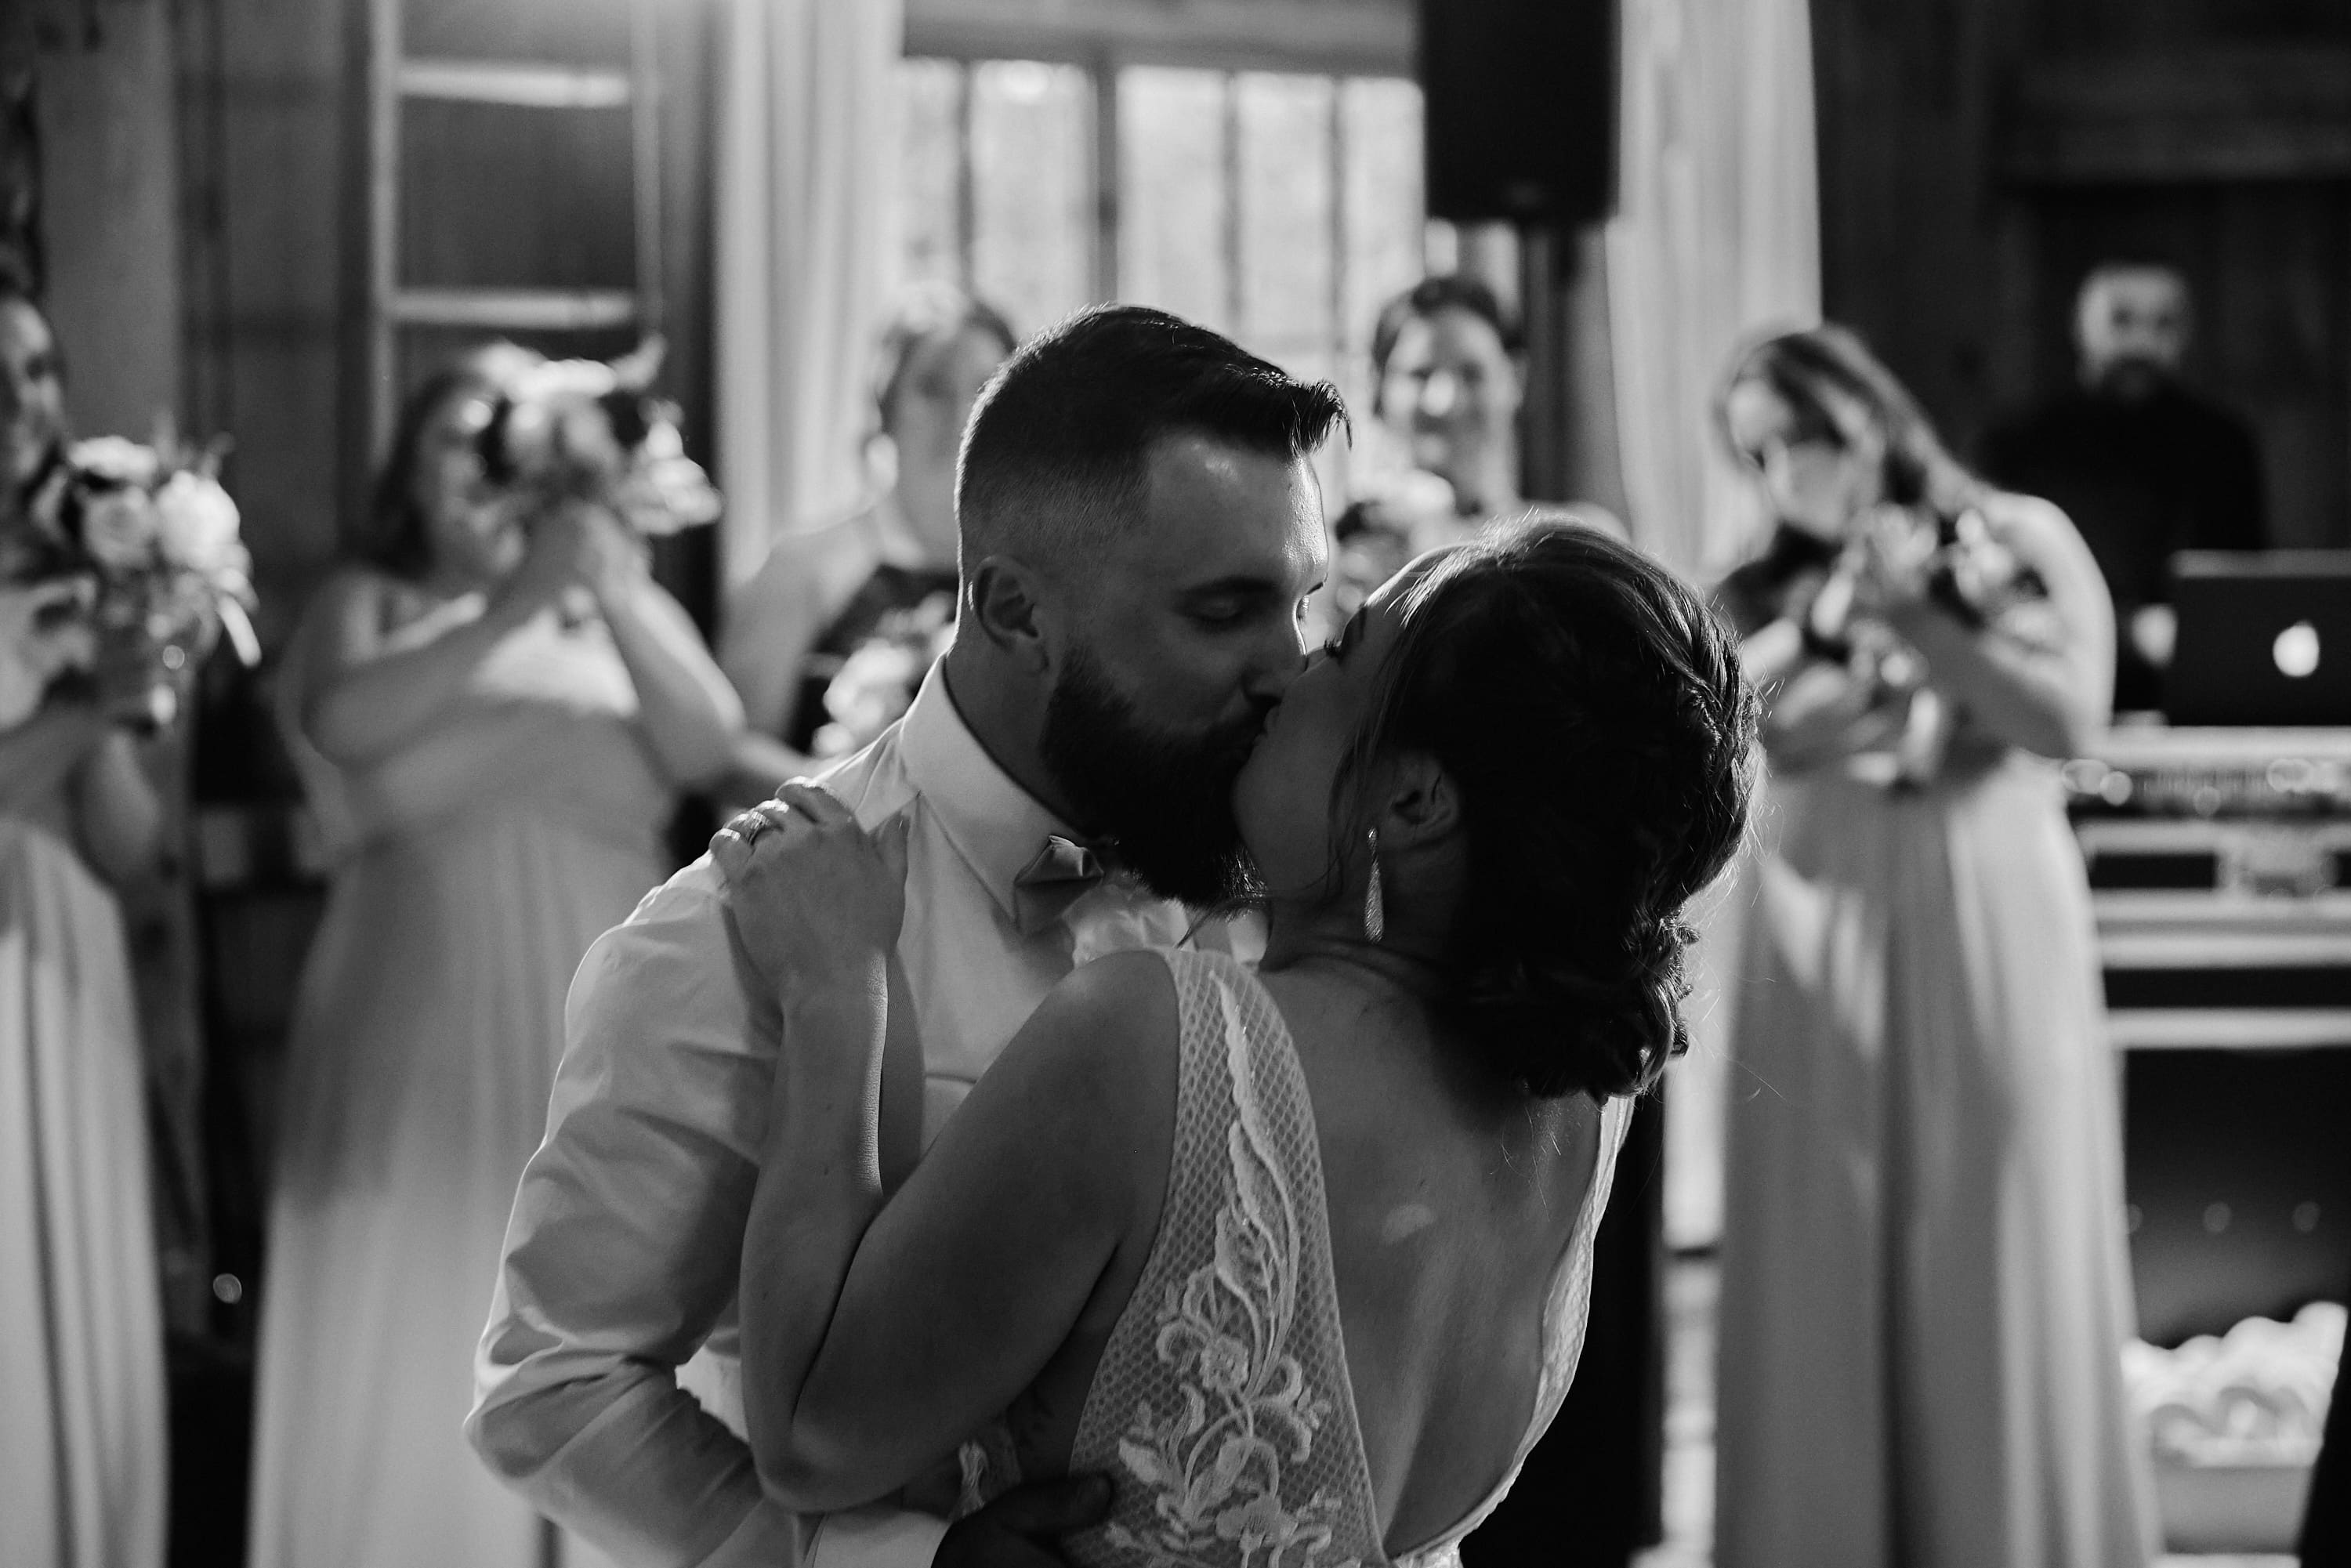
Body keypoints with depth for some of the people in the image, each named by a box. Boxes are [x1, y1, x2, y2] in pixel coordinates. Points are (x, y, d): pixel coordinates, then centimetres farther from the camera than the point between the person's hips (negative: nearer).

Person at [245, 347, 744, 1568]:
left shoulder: (616, 601, 15)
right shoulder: (366, 602, 10)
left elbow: (709, 747, -2)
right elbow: (347, 721, -12)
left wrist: (616, 599, -15)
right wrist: (513, 609, -20)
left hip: (596, 1008, 1)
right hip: (420, 1003, -1)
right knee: (416, 1310, -3)